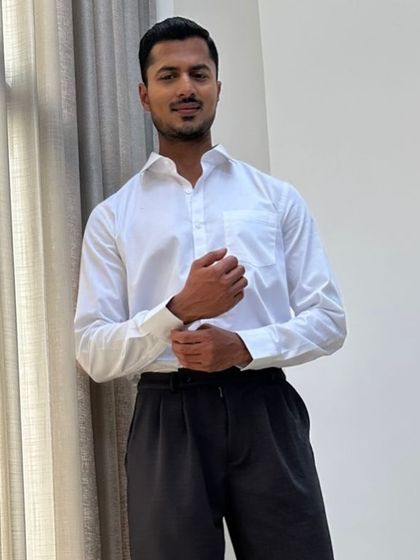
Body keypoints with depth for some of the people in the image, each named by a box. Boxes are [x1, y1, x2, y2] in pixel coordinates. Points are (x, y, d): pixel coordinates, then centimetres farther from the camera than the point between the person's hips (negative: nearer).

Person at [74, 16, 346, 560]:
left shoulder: (277, 198, 9)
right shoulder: (112, 217, 7)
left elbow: (327, 318, 5)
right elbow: (94, 353, 1)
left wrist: (242, 347, -12)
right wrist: (180, 310, -16)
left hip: (265, 413, 1)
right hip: (168, 420, 0)